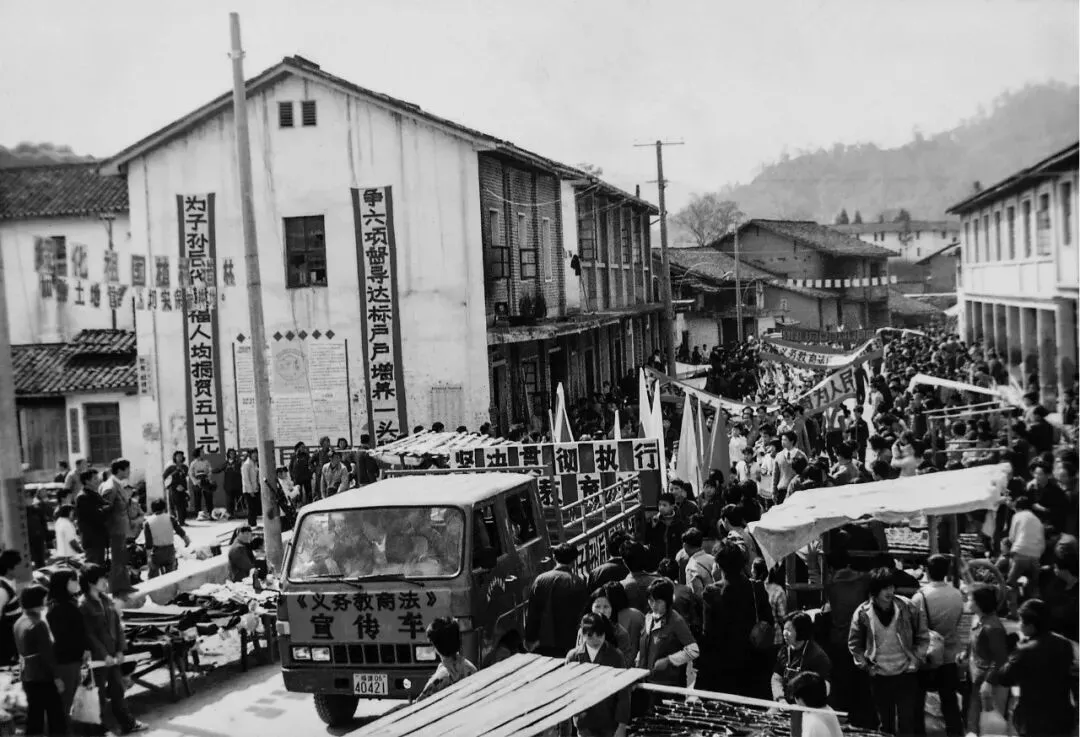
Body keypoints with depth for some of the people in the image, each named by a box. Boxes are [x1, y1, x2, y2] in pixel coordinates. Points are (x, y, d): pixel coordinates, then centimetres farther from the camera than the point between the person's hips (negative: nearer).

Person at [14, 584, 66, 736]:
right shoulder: (38, 624, -18)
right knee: (56, 718, 0)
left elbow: (22, 651, 15)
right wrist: (56, 677, -13)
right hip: (43, 677, -8)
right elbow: (47, 653, -18)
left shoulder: (19, 623, 8)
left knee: (34, 717, 12)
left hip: (28, 677, 8)